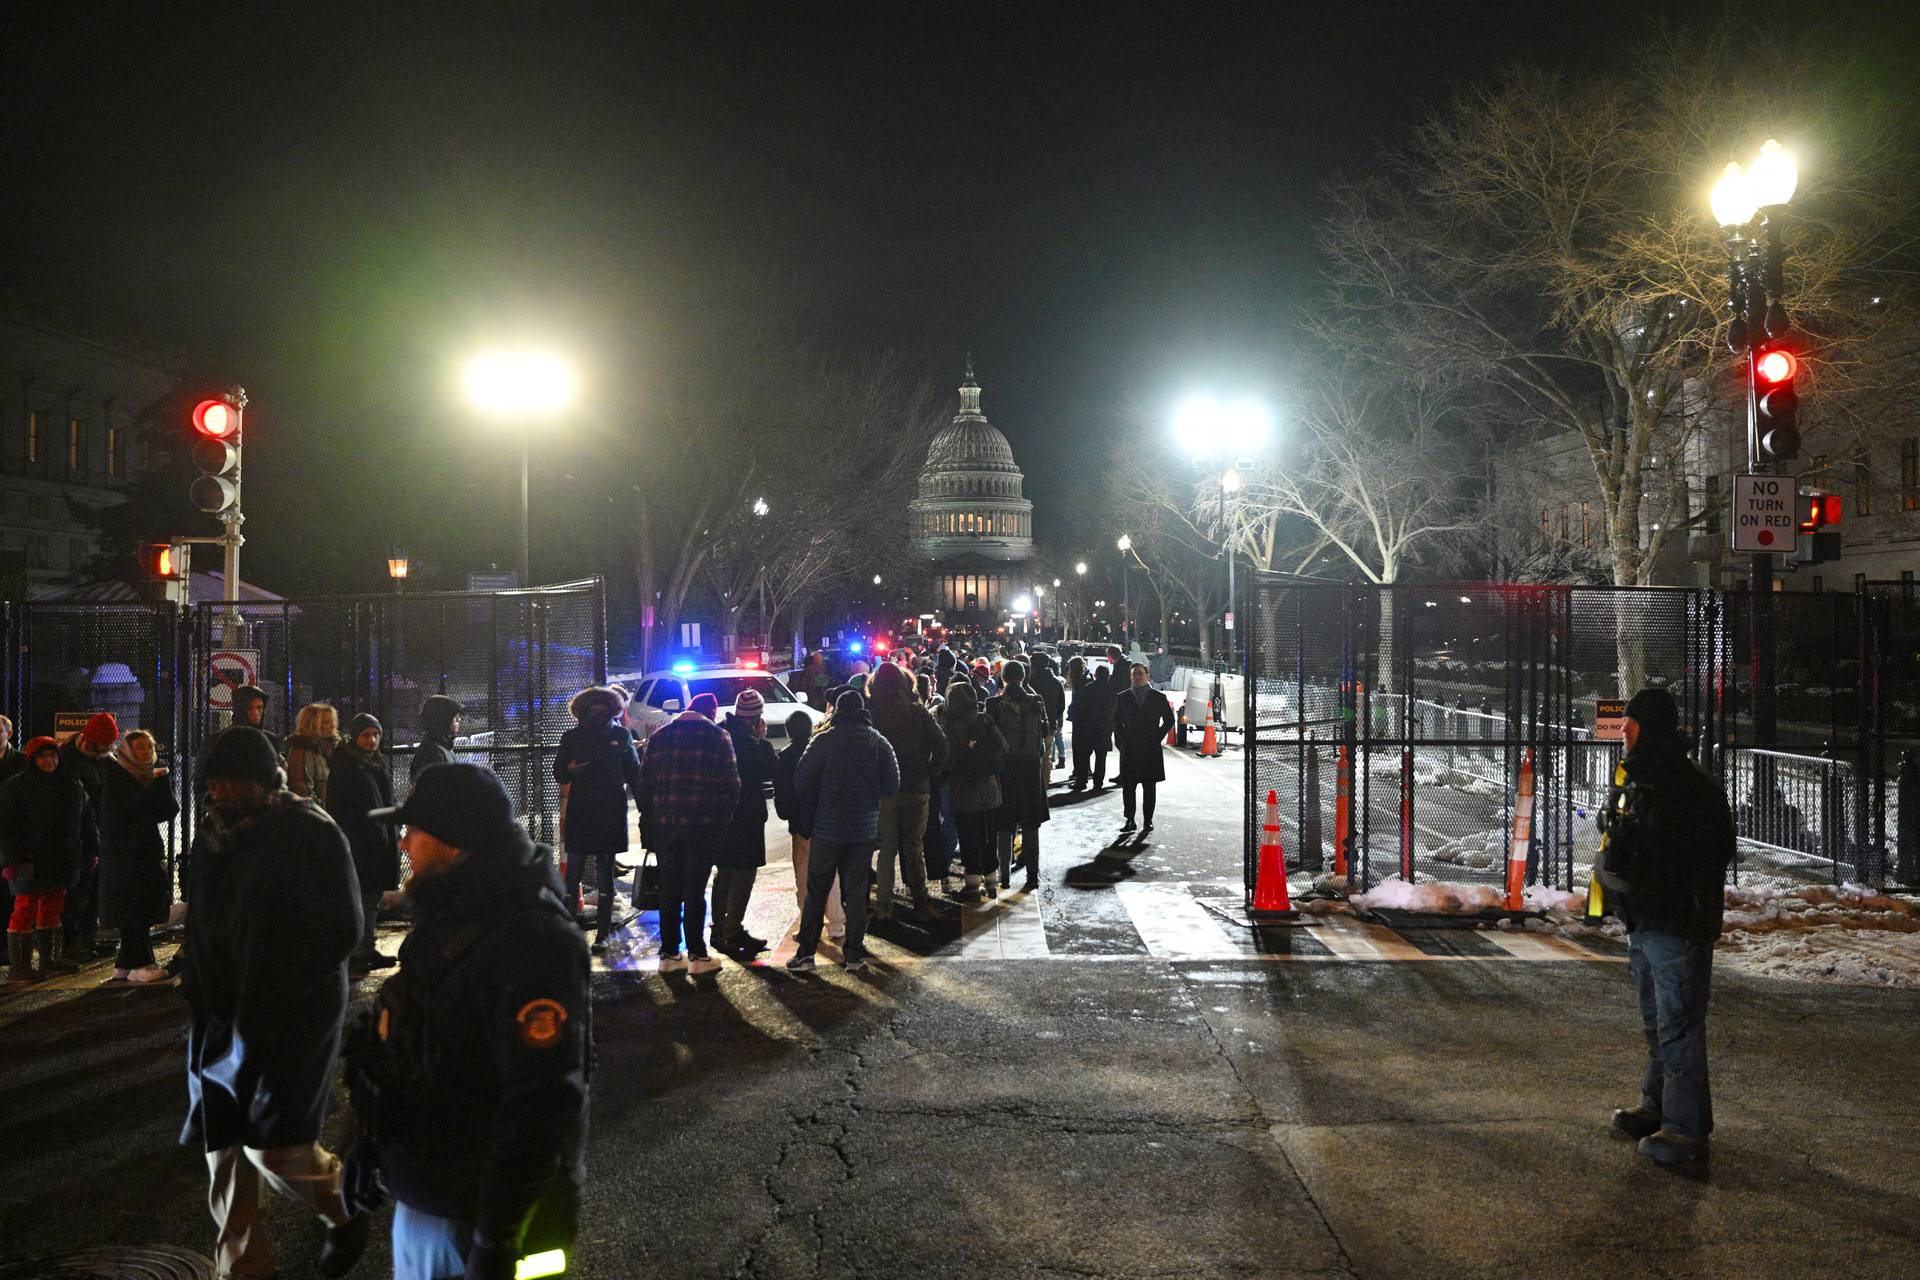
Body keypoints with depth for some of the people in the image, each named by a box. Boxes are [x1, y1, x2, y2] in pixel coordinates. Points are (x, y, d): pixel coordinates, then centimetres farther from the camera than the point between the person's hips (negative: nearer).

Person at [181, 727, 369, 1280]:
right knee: (225, 1148, 9)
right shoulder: (212, 833, 8)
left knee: (273, 1144, -8)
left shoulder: (310, 833, -13)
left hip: (291, 1016, -7)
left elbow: (340, 931, -15)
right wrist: (199, 993, 10)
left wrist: (274, 993, -15)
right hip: (222, 1016, 7)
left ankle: (346, 1213, 19)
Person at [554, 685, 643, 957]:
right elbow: (559, 773, 6)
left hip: (611, 815, 0)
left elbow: (634, 772, 6)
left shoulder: (621, 735, 5)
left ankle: (603, 932, 11)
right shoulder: (572, 737, 7)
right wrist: (573, 768, -16)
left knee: (605, 876, 6)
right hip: (579, 814, 0)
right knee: (573, 873, 0)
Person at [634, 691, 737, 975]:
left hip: (665, 824, 3)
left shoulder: (660, 735, 10)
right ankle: (696, 955, 3)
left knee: (669, 890, 10)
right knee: (694, 890, 1)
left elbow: (644, 783, 10)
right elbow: (730, 783, -7)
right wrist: (723, 819, 1)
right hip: (702, 824, -3)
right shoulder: (717, 736, -2)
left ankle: (668, 954, 14)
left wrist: (648, 819, 14)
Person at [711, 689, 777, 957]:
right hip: (745, 814, -8)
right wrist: (763, 739, -6)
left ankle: (719, 929, 24)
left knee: (723, 872, 17)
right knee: (744, 874, -1)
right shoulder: (748, 743, -20)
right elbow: (770, 771, -13)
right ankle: (733, 932, -1)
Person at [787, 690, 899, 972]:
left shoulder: (823, 740, -8)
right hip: (865, 829, 2)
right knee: (856, 890, 9)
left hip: (827, 829, -2)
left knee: (816, 890, 7)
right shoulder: (879, 742, -1)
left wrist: (815, 804, 8)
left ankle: (806, 952, 6)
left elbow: (801, 782, -9)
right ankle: (854, 953, 10)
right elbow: (892, 785, -2)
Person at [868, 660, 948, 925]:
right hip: (917, 789, 1)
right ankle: (921, 906, 10)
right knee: (915, 848, 10)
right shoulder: (919, 713, -4)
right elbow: (941, 746, -7)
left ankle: (884, 908, 12)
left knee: (886, 850, 10)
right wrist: (929, 776, 2)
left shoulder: (871, 715, -7)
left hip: (884, 791, -1)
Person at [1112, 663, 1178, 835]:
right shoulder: (1123, 698, 6)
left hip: (1151, 749, -1)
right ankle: (1129, 820, 9)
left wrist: (1157, 738, -1)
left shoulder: (1159, 697, 3)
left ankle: (1147, 821, 8)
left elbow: (1169, 720, 7)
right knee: (1128, 787, 1)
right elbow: (1116, 721, 11)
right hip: (1129, 750, 1)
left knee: (1149, 788, 2)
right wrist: (1122, 740, 1)